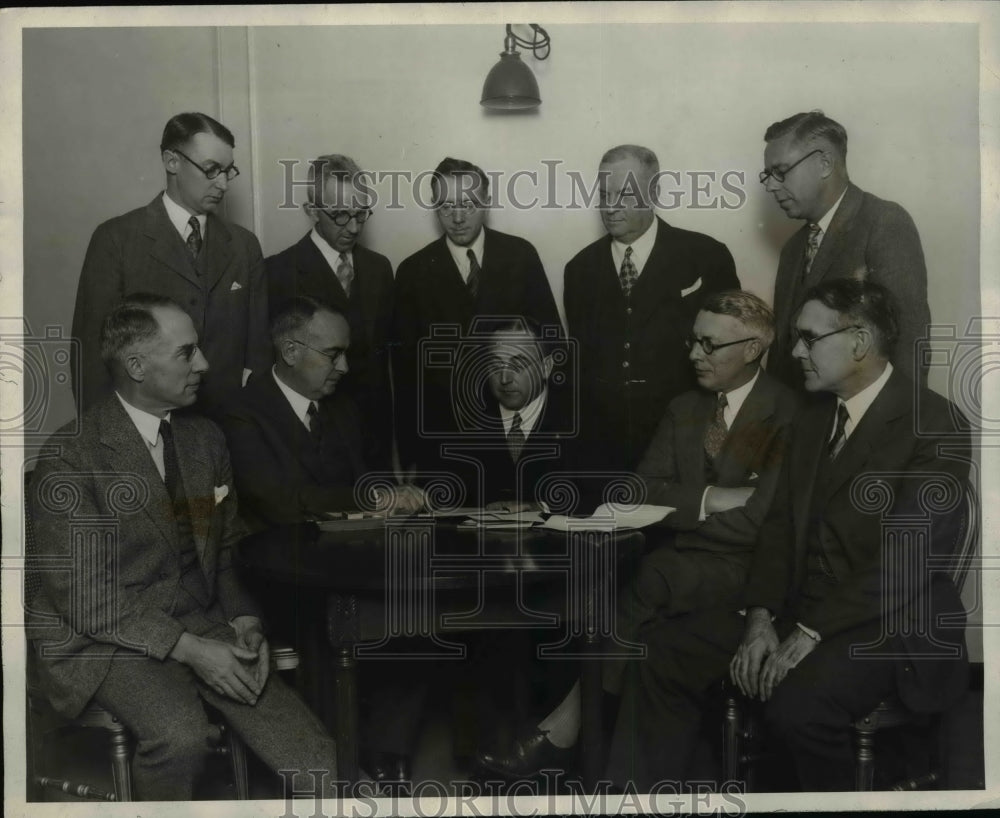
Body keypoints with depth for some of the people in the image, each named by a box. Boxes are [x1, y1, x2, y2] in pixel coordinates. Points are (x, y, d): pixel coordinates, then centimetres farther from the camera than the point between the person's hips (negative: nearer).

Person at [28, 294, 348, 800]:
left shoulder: (206, 439, 9)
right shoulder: (70, 454, -12)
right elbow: (81, 591, -15)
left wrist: (244, 620, -3)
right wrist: (189, 649, -21)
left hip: (203, 626, 5)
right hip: (107, 639, -4)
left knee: (314, 761, -13)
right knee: (182, 737, -32)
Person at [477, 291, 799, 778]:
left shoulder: (789, 414, -4)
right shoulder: (683, 410, 17)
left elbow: (765, 518, -15)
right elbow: (643, 491, 7)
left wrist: (680, 509, -7)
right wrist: (710, 499, -9)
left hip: (742, 569, -4)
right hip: (677, 560, 5)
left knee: (655, 575, -32)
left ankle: (559, 732, -25)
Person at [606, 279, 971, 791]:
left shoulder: (936, 425, -11)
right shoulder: (810, 421, 13)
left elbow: (910, 559, -19)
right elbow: (781, 525, 9)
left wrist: (811, 635, -23)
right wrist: (761, 617, -7)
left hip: (889, 624, -7)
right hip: (798, 608, 7)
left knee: (797, 701, -34)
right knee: (663, 652, -8)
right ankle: (641, 798, 3)